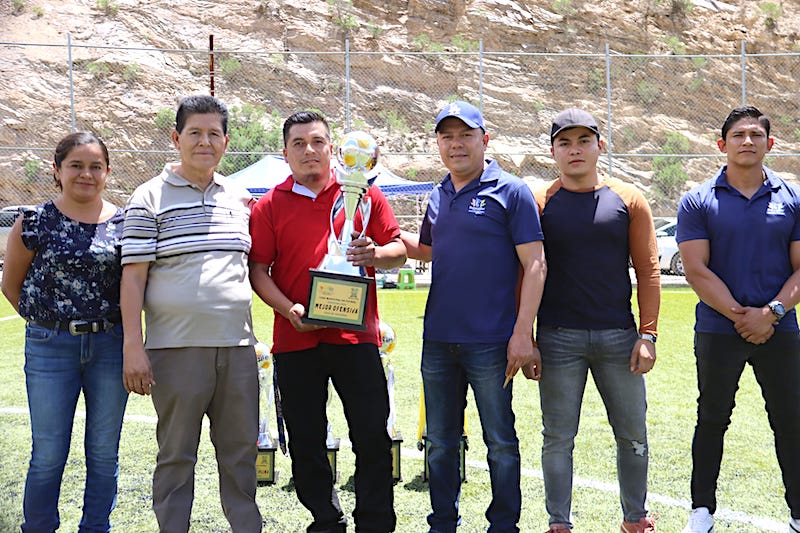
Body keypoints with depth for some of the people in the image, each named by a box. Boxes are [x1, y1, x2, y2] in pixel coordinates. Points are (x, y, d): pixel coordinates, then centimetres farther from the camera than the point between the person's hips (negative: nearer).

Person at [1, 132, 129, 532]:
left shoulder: (124, 222, 2)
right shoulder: (34, 222, -1)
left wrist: (108, 323, 2)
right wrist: (48, 320, 2)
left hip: (110, 345, 2)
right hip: (50, 348, -2)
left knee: (104, 454, 10)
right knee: (48, 456, 4)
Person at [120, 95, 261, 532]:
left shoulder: (239, 198, 12)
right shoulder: (150, 198, -1)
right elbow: (132, 276, -5)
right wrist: (133, 346, -11)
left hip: (237, 347, 4)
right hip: (177, 348, -4)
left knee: (241, 450, 12)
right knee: (176, 453, 5)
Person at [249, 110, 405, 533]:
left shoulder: (364, 194, 7)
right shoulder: (270, 206, 7)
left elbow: (398, 251, 8)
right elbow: (258, 269, 3)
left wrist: (375, 254, -14)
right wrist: (289, 309, -13)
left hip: (356, 335, -1)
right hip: (295, 339, 1)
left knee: (372, 436, 0)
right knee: (306, 444, 9)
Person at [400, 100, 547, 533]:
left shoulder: (511, 192, -6)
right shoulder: (438, 197, 12)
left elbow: (534, 265, -10)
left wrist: (522, 333, -15)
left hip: (489, 343, -5)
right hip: (437, 339, 6)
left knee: (500, 442, 7)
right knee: (440, 441, 13)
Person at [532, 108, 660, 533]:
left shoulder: (628, 200, 5)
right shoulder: (538, 202, 2)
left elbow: (647, 270, 4)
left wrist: (647, 334, -2)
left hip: (618, 336, 2)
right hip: (557, 338, -1)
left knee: (632, 433, 10)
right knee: (558, 437, 5)